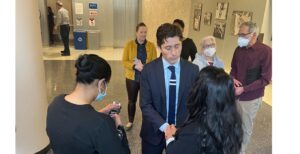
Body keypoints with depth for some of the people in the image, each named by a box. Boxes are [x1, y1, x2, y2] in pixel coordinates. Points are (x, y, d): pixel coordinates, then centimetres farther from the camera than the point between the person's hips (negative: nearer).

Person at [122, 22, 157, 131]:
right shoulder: (129, 44, -3)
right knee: (131, 101, 14)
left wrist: (145, 67, -21)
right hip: (132, 78, 1)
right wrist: (135, 66, -22)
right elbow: (124, 61, -5)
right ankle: (130, 122, 34)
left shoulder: (151, 45, -1)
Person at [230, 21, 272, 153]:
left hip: (251, 98, -4)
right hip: (234, 94, 5)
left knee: (246, 128, 13)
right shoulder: (239, 49, 1)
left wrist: (243, 89, -20)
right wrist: (233, 78, -7)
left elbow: (265, 79, -16)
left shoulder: (265, 51, -15)